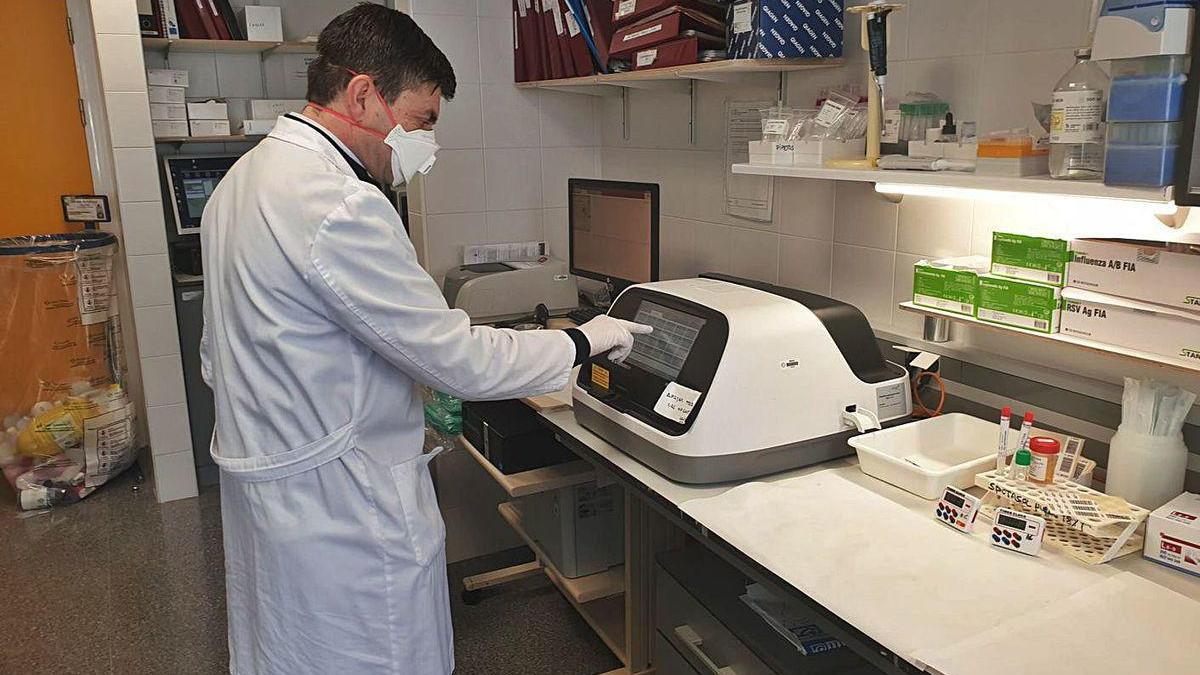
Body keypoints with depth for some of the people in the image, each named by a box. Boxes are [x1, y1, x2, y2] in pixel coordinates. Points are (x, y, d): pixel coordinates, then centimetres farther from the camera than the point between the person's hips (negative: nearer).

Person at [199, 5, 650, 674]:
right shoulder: (341, 206, -26)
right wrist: (583, 342, -12)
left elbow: (218, 354, 15)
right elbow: (458, 360, -24)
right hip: (342, 504, -10)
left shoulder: (242, 179, 7)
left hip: (260, 478, 10)